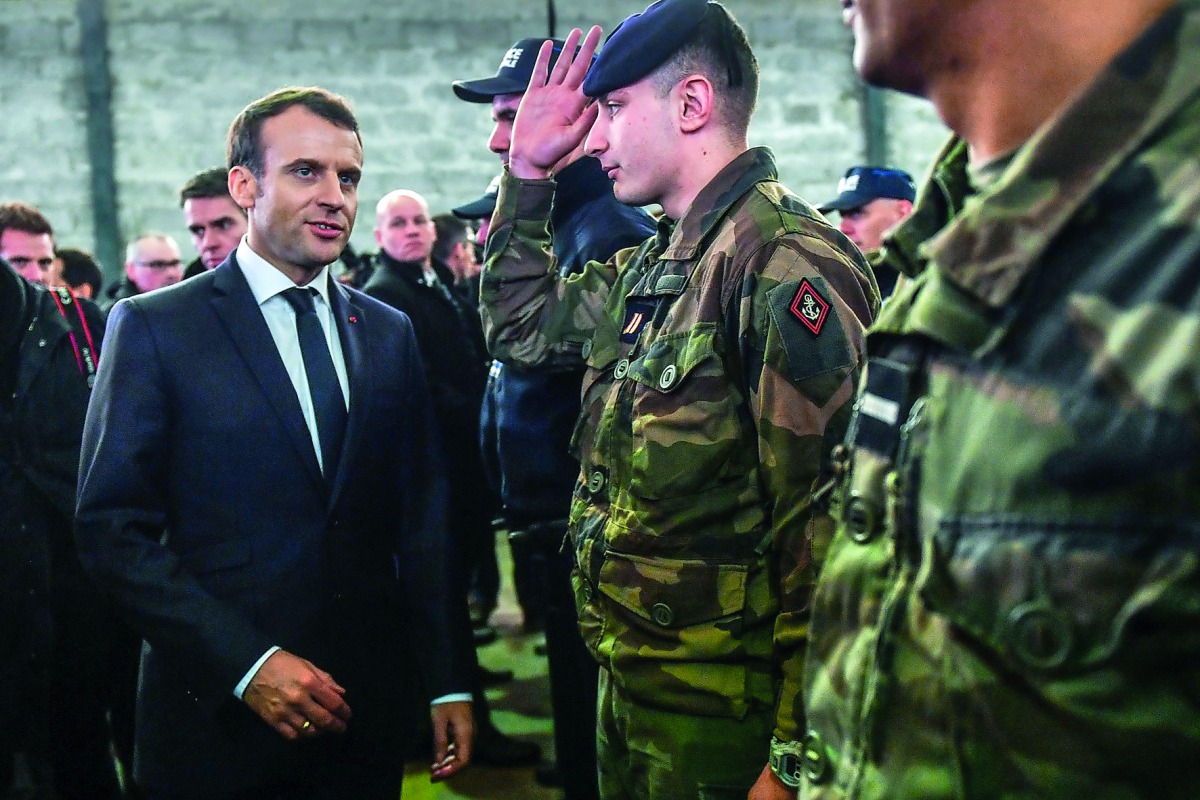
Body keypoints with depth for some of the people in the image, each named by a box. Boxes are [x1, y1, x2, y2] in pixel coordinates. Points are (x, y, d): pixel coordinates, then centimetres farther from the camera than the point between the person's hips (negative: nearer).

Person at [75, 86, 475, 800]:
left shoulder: (389, 334, 9)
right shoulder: (154, 328, -5)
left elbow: (422, 519, 10)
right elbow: (114, 528, -9)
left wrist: (450, 682, 5)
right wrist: (247, 663, -16)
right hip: (218, 715, -3)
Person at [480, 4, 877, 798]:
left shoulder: (782, 259, -20)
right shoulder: (654, 264, 9)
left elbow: (822, 514, -24)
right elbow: (520, 325, 24)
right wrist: (528, 173, 12)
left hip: (721, 712, -9)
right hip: (630, 675, 9)